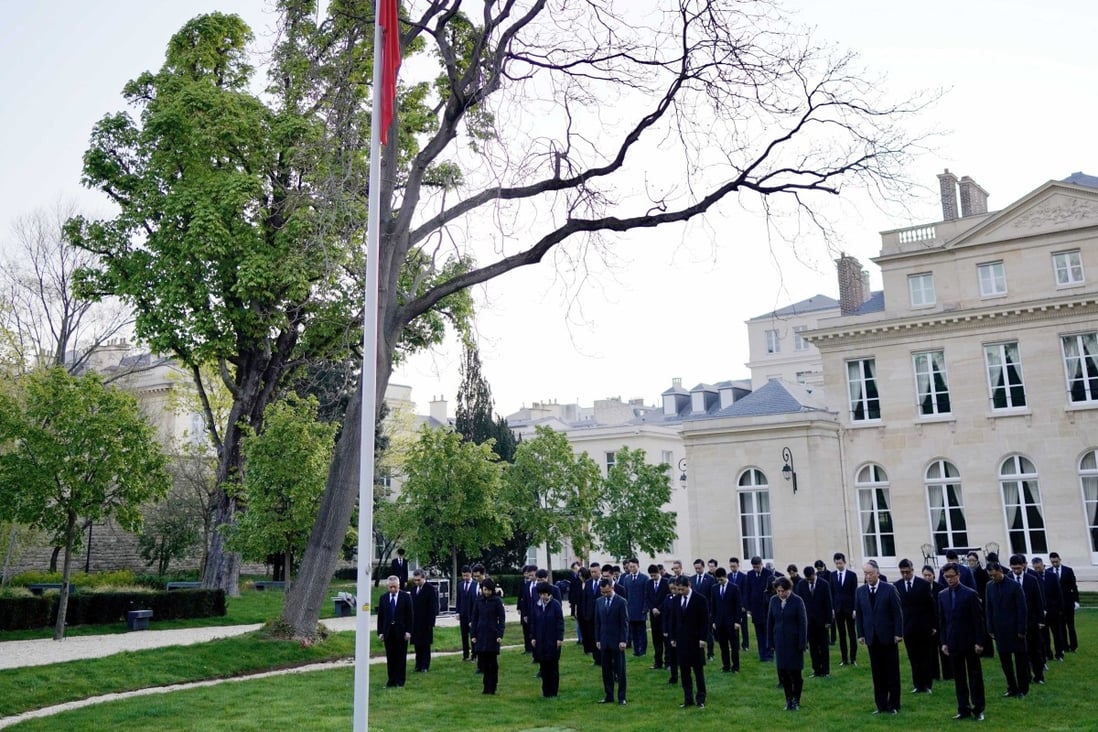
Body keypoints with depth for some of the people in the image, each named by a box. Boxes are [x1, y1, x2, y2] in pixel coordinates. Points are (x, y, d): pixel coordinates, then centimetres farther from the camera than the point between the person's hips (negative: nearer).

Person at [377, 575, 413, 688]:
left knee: (401, 657, 3)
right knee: (390, 657, 5)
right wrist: (380, 632, 0)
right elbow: (380, 616, 7)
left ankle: (400, 680, 10)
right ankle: (391, 680, 11)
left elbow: (409, 615, -3)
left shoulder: (406, 597, -2)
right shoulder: (384, 598, 5)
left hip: (401, 632, -2)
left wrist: (408, 631, -9)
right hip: (388, 632, 2)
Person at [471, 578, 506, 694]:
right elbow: (475, 618, 8)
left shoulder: (497, 601, -6)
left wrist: (500, 635, -12)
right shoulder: (479, 600, 4)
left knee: (492, 663, 3)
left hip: (493, 635, -3)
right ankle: (486, 687, 14)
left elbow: (502, 618, -5)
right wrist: (474, 635, 4)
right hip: (481, 635, 3)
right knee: (483, 662, 5)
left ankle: (492, 688, 10)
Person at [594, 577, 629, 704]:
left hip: (617, 642, -4)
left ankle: (621, 697, 10)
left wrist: (623, 641, -13)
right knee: (606, 670, 8)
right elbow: (597, 622, 10)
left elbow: (625, 622, -9)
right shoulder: (599, 601, 5)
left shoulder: (621, 601, -9)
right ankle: (608, 696, 16)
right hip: (604, 641, 4)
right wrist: (597, 639, 6)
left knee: (620, 670, 3)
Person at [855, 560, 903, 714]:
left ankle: (893, 705, 15)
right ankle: (881, 705, 15)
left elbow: (897, 613, -6)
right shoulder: (860, 591, 4)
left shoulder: (889, 589, -7)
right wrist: (860, 634, 3)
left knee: (892, 673, 5)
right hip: (872, 638, 3)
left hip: (888, 637, -3)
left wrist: (898, 633, -9)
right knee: (877, 673, 7)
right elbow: (858, 614, 7)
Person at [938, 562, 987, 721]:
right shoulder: (942, 595, 5)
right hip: (953, 643, 4)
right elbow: (941, 620, 8)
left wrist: (979, 642, -11)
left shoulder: (971, 594, -8)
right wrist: (943, 642, 3)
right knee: (958, 678, 8)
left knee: (975, 676, 5)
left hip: (970, 642, -4)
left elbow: (978, 619, -7)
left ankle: (978, 709, 13)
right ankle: (963, 709, 14)